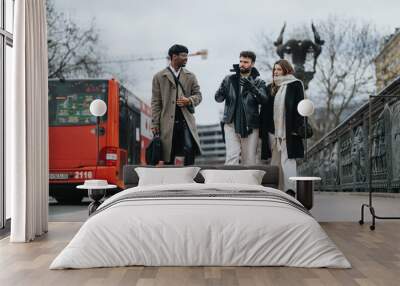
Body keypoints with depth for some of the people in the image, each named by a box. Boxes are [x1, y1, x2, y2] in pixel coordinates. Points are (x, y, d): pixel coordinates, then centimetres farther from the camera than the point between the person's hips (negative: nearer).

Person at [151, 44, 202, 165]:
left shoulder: (190, 76, 14)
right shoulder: (159, 77, 6)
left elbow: (198, 95, 16)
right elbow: (156, 102, 4)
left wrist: (189, 100, -8)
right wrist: (155, 124, -2)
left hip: (186, 120, 1)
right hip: (168, 122, -1)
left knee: (190, 148, -18)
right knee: (169, 157, 1)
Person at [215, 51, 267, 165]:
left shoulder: (258, 82, 6)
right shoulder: (229, 79, 11)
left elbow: (263, 99, -10)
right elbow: (218, 98, 5)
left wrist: (253, 88, -30)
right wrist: (222, 91, -19)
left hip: (250, 126, 0)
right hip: (231, 124, 0)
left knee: (249, 160, 2)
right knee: (231, 156, -9)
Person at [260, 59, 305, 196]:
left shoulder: (295, 85, 0)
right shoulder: (270, 88, 15)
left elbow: (299, 107, -6)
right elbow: (264, 109, 12)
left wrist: (297, 127, -14)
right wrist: (262, 130, 7)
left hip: (288, 130, -6)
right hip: (273, 130, 6)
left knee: (287, 160, -9)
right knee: (275, 161, 8)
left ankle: (290, 189, -10)